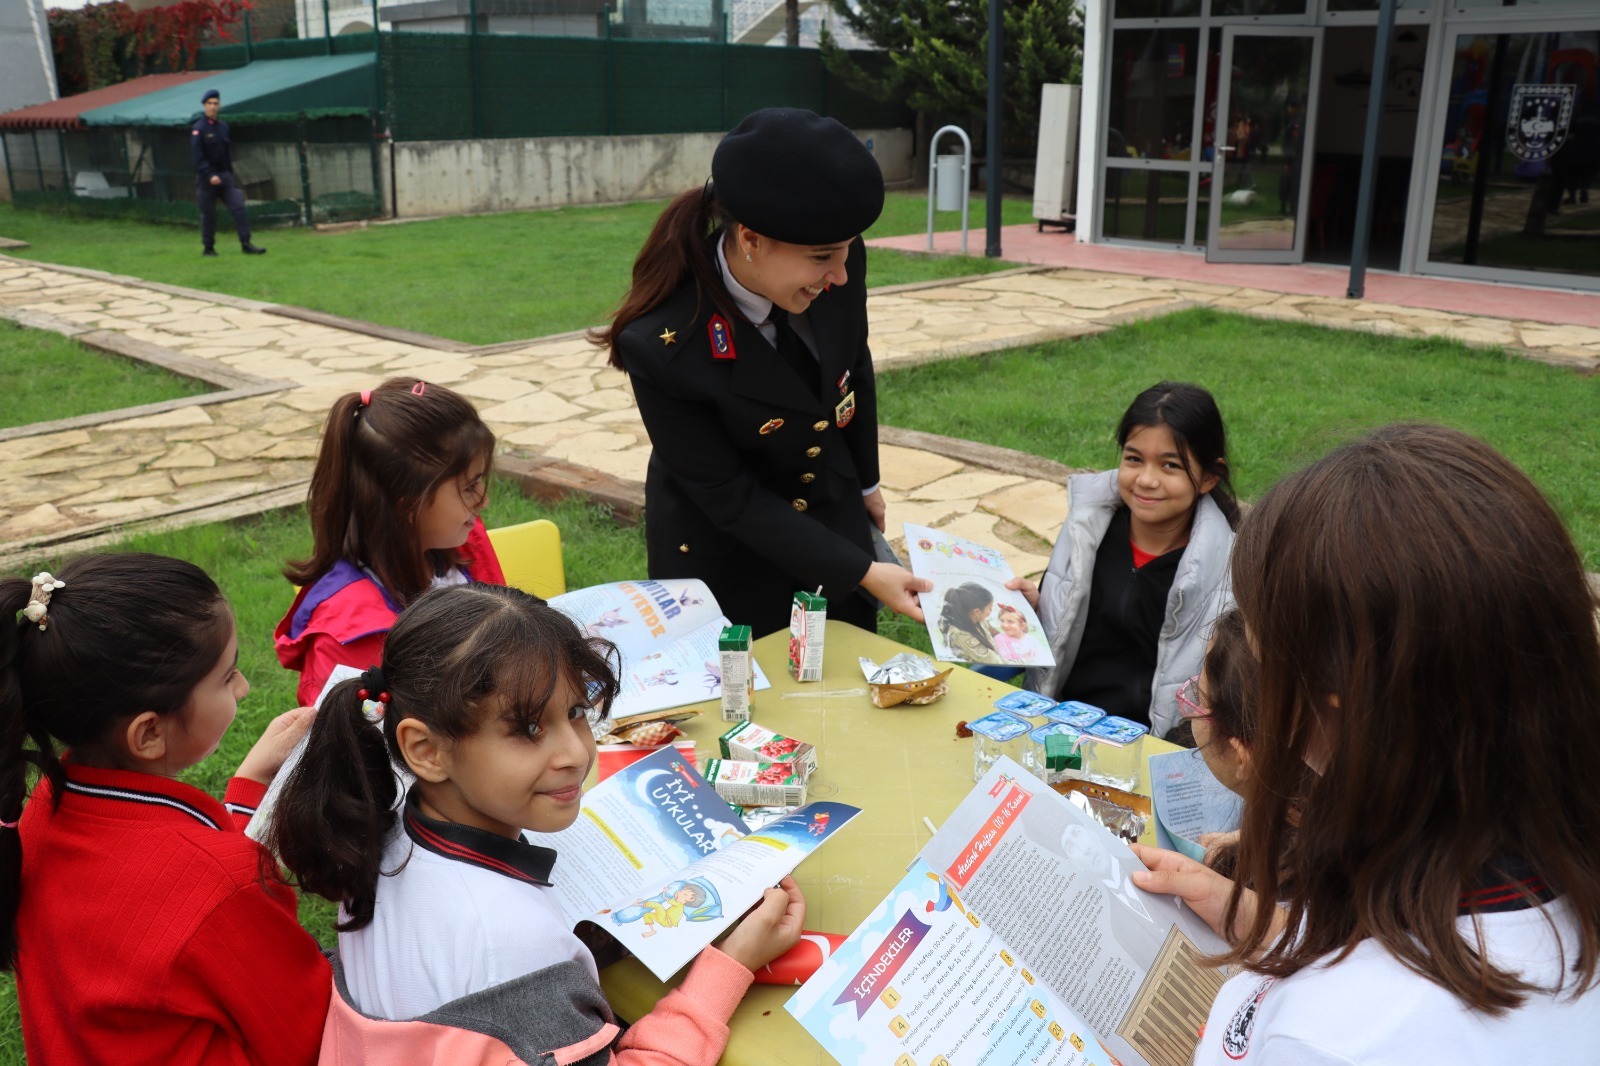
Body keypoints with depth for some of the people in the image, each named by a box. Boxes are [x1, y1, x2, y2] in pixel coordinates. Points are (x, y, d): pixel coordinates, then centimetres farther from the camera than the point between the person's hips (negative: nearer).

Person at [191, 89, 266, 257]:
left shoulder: (223, 126, 11)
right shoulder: (198, 129, -7)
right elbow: (196, 156, -14)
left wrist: (230, 173, 12)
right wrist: (210, 175, -22)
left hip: (225, 175, 5)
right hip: (206, 178, -5)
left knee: (239, 207, -7)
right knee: (208, 214, 2)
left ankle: (246, 244, -6)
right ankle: (208, 247, 14)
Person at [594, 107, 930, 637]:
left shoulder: (835, 261, -20)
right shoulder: (661, 344, -32)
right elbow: (729, 498, -22)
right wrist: (861, 572, -25)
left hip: (832, 513, 5)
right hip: (723, 555, -4)